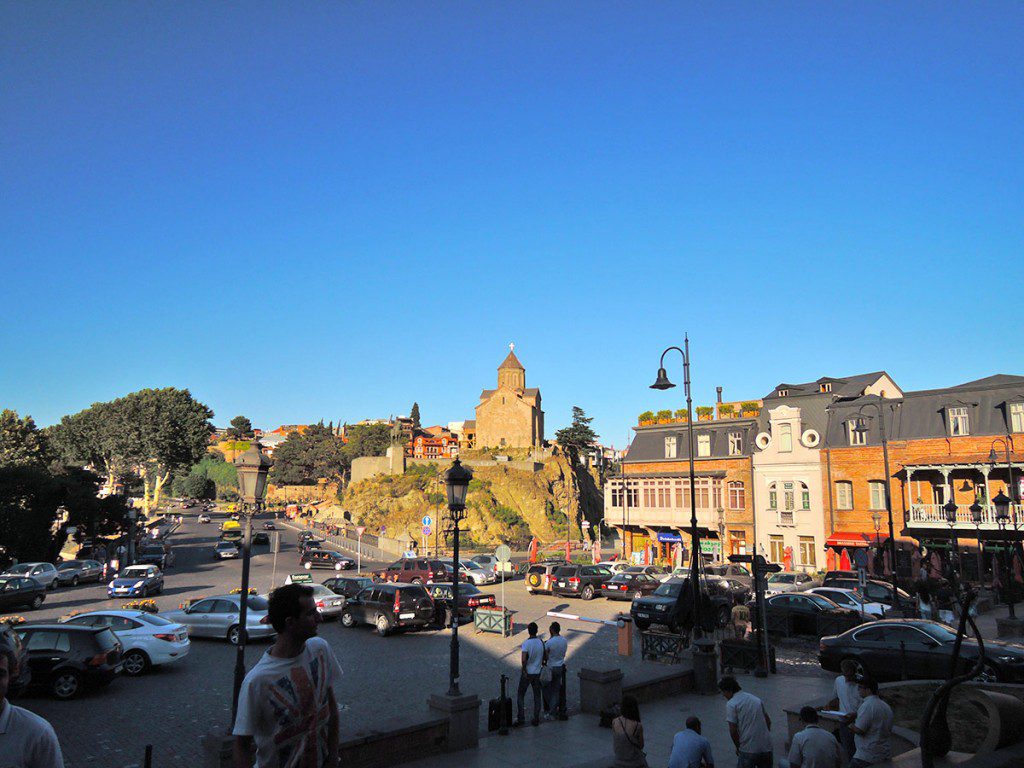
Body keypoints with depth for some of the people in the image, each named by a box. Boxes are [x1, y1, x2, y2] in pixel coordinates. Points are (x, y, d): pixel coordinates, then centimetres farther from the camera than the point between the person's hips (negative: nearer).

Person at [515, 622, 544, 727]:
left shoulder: (526, 644, -18)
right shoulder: (541, 642, -4)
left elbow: (523, 660, -28)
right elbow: (544, 657, 5)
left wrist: (524, 670, -15)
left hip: (527, 674, -4)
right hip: (537, 673, 4)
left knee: (520, 695, 8)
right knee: (537, 696, 14)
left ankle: (521, 719, 6)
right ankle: (536, 719, 17)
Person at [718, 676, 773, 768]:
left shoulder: (731, 704, -7)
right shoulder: (756, 699, 13)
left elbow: (733, 730, -10)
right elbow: (768, 721, 18)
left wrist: (738, 747, 5)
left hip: (748, 749, -6)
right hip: (766, 747, 6)